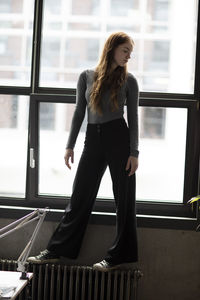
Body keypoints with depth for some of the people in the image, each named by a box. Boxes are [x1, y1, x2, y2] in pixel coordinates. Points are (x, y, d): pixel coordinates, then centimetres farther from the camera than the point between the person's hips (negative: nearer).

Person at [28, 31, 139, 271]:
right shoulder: (87, 76, 6)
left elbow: (133, 117, 1)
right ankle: (55, 251, 13)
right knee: (80, 197, 6)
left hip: (119, 137, -2)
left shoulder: (128, 80, 2)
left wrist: (134, 152, -6)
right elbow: (79, 112, 9)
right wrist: (70, 145, 5)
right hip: (93, 139, 2)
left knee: (124, 198, 1)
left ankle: (118, 255, 11)